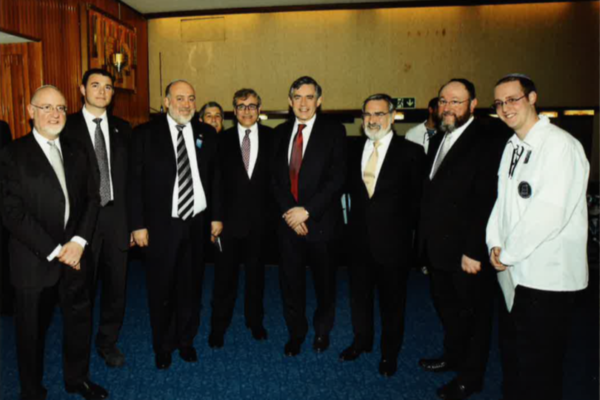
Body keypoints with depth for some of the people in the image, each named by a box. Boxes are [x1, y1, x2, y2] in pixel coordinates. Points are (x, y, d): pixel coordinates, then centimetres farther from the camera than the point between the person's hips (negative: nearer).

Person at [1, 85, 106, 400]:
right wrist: (54, 251, -15)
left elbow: (92, 198, 6)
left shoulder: (75, 152, 9)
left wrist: (79, 241, -8)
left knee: (80, 321, 15)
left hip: (75, 256, 4)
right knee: (32, 331, 13)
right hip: (35, 262, -4)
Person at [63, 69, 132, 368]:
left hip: (116, 216, 3)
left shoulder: (122, 129, 7)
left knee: (116, 284, 12)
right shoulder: (66, 127, -3)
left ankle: (108, 342, 32)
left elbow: (130, 177, 7)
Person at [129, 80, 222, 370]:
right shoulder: (145, 134, -4)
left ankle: (186, 340, 35)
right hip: (161, 225, -2)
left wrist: (216, 216, 5)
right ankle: (163, 346, 31)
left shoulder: (207, 134, 5)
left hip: (197, 223, 3)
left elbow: (215, 177, 8)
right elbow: (135, 182, -5)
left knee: (191, 286, 14)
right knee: (161, 290, 10)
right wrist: (138, 224, -8)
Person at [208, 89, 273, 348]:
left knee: (256, 271, 15)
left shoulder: (271, 137, 2)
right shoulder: (223, 139, 1)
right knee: (225, 275, 7)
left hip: (259, 219, 1)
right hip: (230, 218, -1)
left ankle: (255, 321, 33)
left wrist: (273, 210, -8)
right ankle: (218, 327, 22)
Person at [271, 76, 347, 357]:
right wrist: (288, 211, -9)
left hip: (321, 220, -2)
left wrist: (307, 210, -17)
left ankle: (322, 331, 37)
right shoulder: (280, 132, 7)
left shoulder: (334, 131, -4)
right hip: (288, 220, 3)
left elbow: (337, 178, -12)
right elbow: (275, 178, 4)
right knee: (290, 280, 10)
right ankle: (296, 333, 31)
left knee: (324, 279, 14)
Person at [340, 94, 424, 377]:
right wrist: (354, 222, 3)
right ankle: (362, 340, 40)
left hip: (392, 240, -4)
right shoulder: (354, 150, 5)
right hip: (359, 238, 4)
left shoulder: (410, 152, -7)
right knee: (359, 294, 18)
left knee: (392, 299, 12)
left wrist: (404, 229, -4)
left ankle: (390, 352, 32)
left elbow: (418, 197, -4)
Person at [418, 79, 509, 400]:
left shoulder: (488, 141, -15)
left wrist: (474, 251, -22)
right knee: (446, 306, 22)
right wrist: (426, 240, 8)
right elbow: (431, 193, 11)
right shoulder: (437, 141, 12)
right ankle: (453, 357, 44)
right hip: (437, 248, 8)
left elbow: (487, 201, -20)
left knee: (472, 313, 11)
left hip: (467, 252, -7)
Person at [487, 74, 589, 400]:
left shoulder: (561, 145, -14)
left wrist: (507, 254, -13)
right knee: (511, 356, 21)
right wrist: (495, 244, 0)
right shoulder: (511, 147, 11)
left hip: (547, 278, -8)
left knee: (538, 372, 5)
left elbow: (549, 213, -22)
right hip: (513, 274, 8)